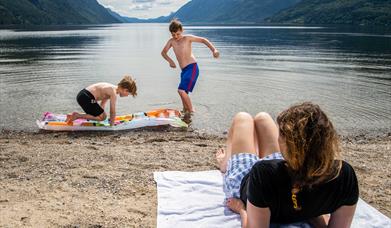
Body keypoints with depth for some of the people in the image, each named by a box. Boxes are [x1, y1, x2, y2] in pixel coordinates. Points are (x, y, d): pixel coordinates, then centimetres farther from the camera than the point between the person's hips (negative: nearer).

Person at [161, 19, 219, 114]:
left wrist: (214, 50, -11)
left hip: (192, 68, -7)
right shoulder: (171, 41, 12)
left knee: (181, 90, -21)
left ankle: (192, 112, -11)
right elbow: (163, 52, 22)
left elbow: (203, 40, 1)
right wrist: (170, 60, 3)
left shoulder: (187, 38, -2)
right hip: (184, 70, 7)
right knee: (183, 92, 13)